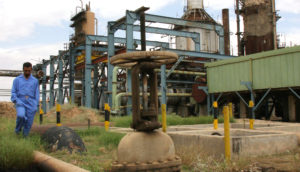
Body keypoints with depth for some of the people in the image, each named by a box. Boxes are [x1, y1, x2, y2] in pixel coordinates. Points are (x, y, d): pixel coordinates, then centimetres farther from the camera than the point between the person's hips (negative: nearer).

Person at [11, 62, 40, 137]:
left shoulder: (35, 81, 10)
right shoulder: (17, 80, 8)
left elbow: (37, 94, 9)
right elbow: (13, 92, 5)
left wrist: (36, 105, -1)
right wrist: (16, 101, -11)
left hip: (31, 104, 1)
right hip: (20, 103, -1)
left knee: (29, 122, -2)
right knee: (21, 115, -27)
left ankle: (25, 136, 17)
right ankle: (18, 129, 2)